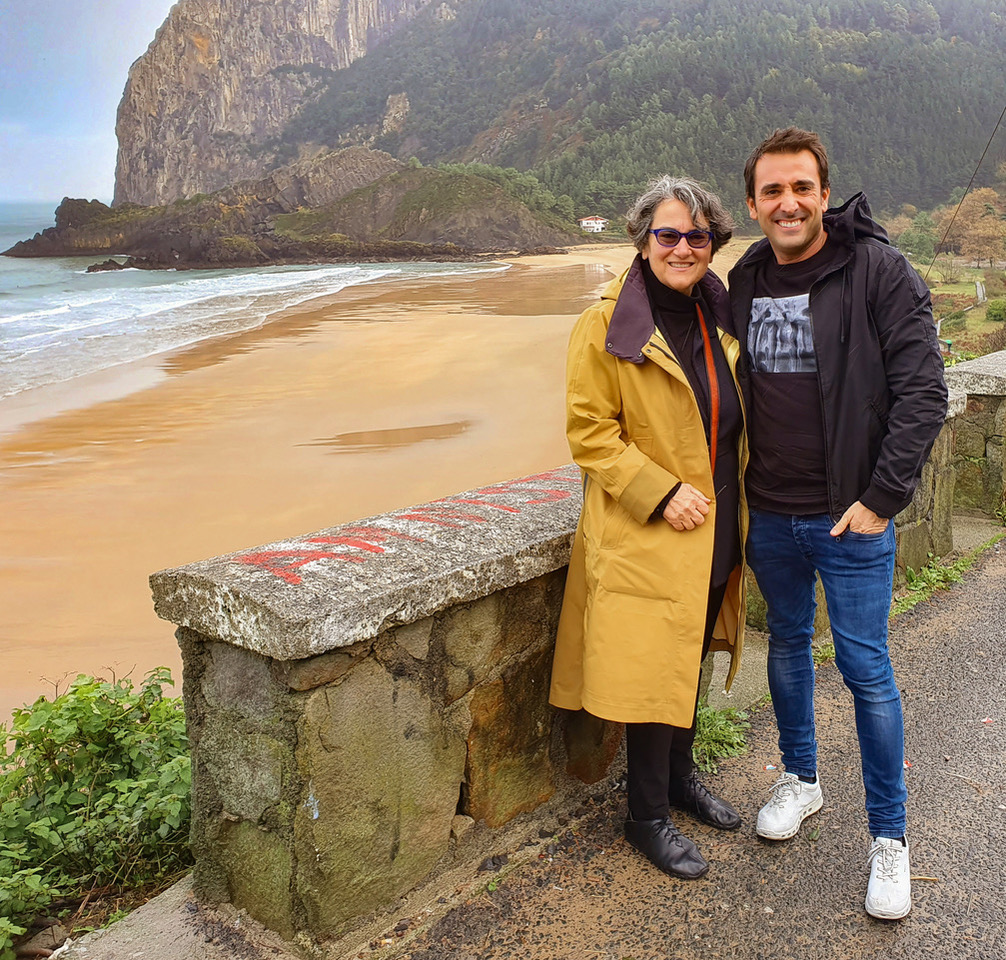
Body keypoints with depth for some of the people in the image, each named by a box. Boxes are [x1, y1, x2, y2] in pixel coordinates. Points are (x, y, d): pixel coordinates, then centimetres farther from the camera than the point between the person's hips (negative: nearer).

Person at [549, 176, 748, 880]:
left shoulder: (719, 316, 7)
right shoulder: (607, 326, -12)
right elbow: (589, 433, -13)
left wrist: (734, 498, 11)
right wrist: (660, 492, -20)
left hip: (715, 533, 7)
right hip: (645, 536, -6)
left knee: (691, 663, 20)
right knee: (653, 673, 1)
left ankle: (680, 776, 41)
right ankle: (647, 816, 20)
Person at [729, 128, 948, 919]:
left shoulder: (880, 272, -11)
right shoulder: (745, 281, 4)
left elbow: (923, 392, -13)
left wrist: (882, 497, -16)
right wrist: (735, 487, 6)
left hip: (851, 518, -4)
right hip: (769, 515, 5)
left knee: (867, 669, 1)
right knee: (788, 644, 18)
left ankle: (890, 837, 18)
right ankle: (800, 779, 40)